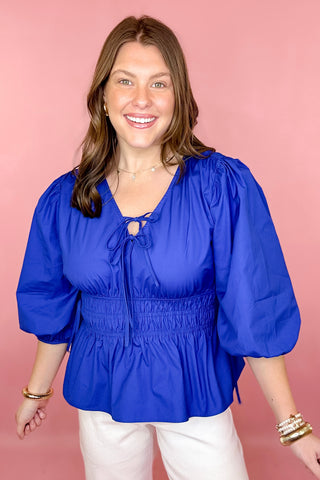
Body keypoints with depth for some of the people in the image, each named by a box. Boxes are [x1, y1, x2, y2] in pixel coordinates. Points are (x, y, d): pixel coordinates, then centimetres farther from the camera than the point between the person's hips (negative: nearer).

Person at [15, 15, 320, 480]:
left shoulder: (224, 187, -15)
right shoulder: (65, 198, -5)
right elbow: (54, 308, 7)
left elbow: (255, 314, -12)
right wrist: (36, 391, 16)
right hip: (102, 392, 3)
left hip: (196, 390, -2)